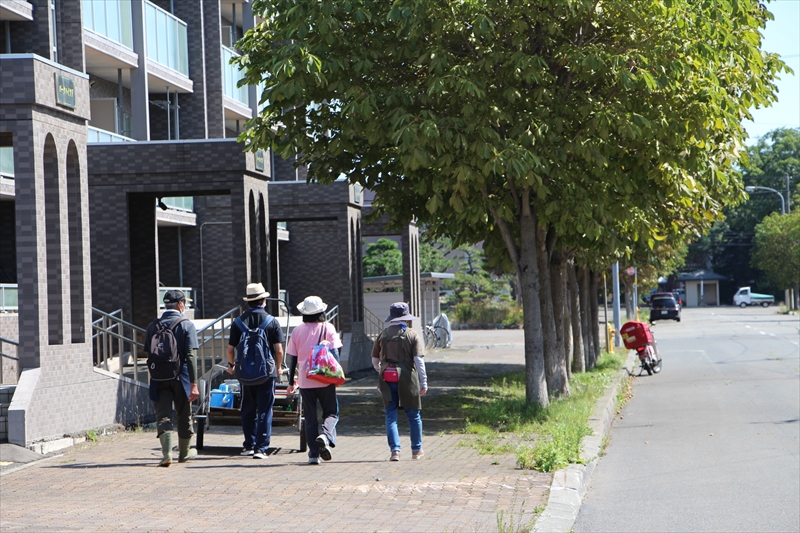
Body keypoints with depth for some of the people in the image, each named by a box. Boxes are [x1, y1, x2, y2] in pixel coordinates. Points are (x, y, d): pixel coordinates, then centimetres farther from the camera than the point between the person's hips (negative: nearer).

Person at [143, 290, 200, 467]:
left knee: (163, 416, -1)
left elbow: (149, 354, 9)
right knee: (184, 416, 14)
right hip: (180, 378, -2)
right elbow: (190, 356, -15)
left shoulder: (153, 326, 4)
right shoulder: (186, 325, -8)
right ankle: (184, 453, 28)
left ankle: (166, 453, -19)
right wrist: (194, 384, -17)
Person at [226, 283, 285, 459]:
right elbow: (279, 350, -8)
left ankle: (249, 445, 20)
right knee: (264, 411, 2)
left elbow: (230, 349, -1)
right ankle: (261, 448, -2)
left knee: (248, 410, 15)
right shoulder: (272, 321, -6)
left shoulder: (238, 322, -1)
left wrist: (231, 365, 19)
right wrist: (278, 367, 10)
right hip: (267, 372, -2)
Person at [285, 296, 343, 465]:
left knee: (310, 418, 8)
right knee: (331, 413, 9)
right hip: (325, 379, -2)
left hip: (305, 381, 2)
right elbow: (334, 353, -8)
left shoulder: (297, 331, 5)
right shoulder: (328, 328, -1)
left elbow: (292, 358, 7)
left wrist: (291, 383, 13)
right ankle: (325, 435, -21)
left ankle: (313, 454, 2)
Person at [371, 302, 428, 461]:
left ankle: (395, 450, -6)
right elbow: (418, 360, -8)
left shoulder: (383, 335, 6)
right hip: (407, 379, -2)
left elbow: (375, 360, 10)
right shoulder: (412, 335, -2)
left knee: (391, 415, 5)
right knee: (413, 415, 12)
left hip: (387, 380, 2)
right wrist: (423, 383, -4)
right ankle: (416, 450, 21)